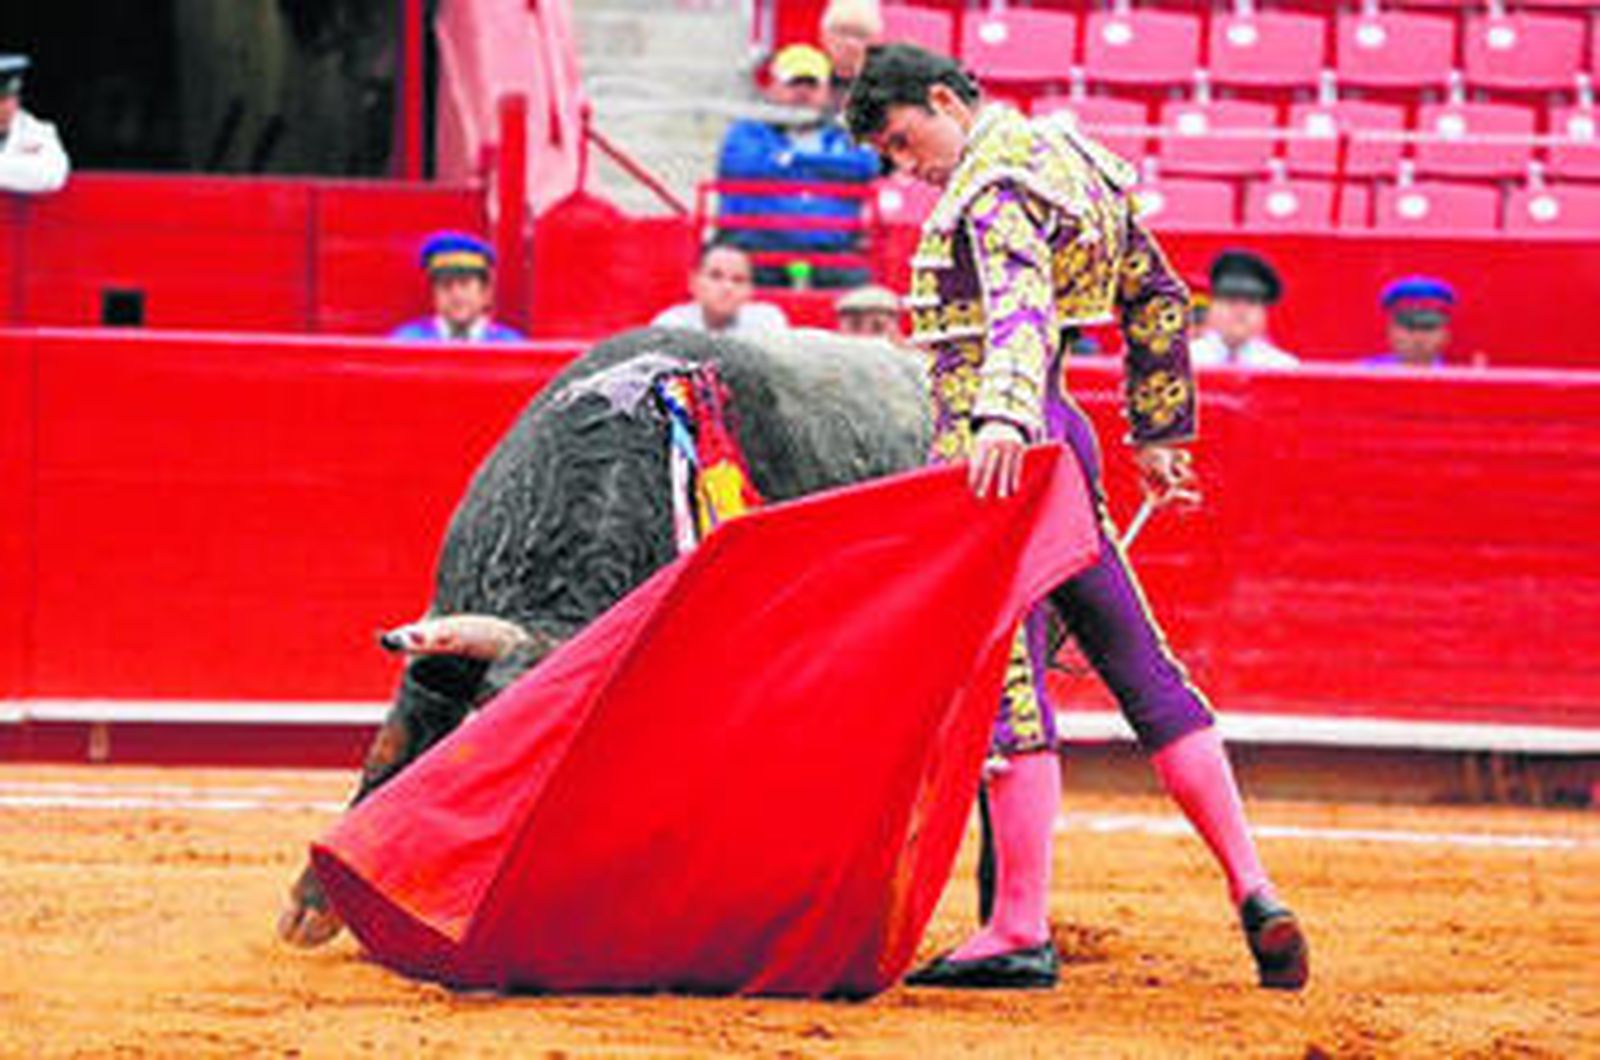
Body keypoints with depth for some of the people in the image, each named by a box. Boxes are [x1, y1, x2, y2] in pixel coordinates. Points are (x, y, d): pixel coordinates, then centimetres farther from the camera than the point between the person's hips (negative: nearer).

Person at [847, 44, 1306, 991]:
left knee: (1009, 683, -12)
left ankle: (1021, 930, -16)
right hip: (1061, 440, 10)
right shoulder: (1071, 161, 19)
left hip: (1000, 454, -10)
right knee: (1144, 671, 10)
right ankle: (1254, 894, 8)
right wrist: (1159, 435, 32)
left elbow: (1021, 306, -30)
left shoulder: (996, 184, -11)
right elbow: (1158, 296, 27)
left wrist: (1002, 417, -46)